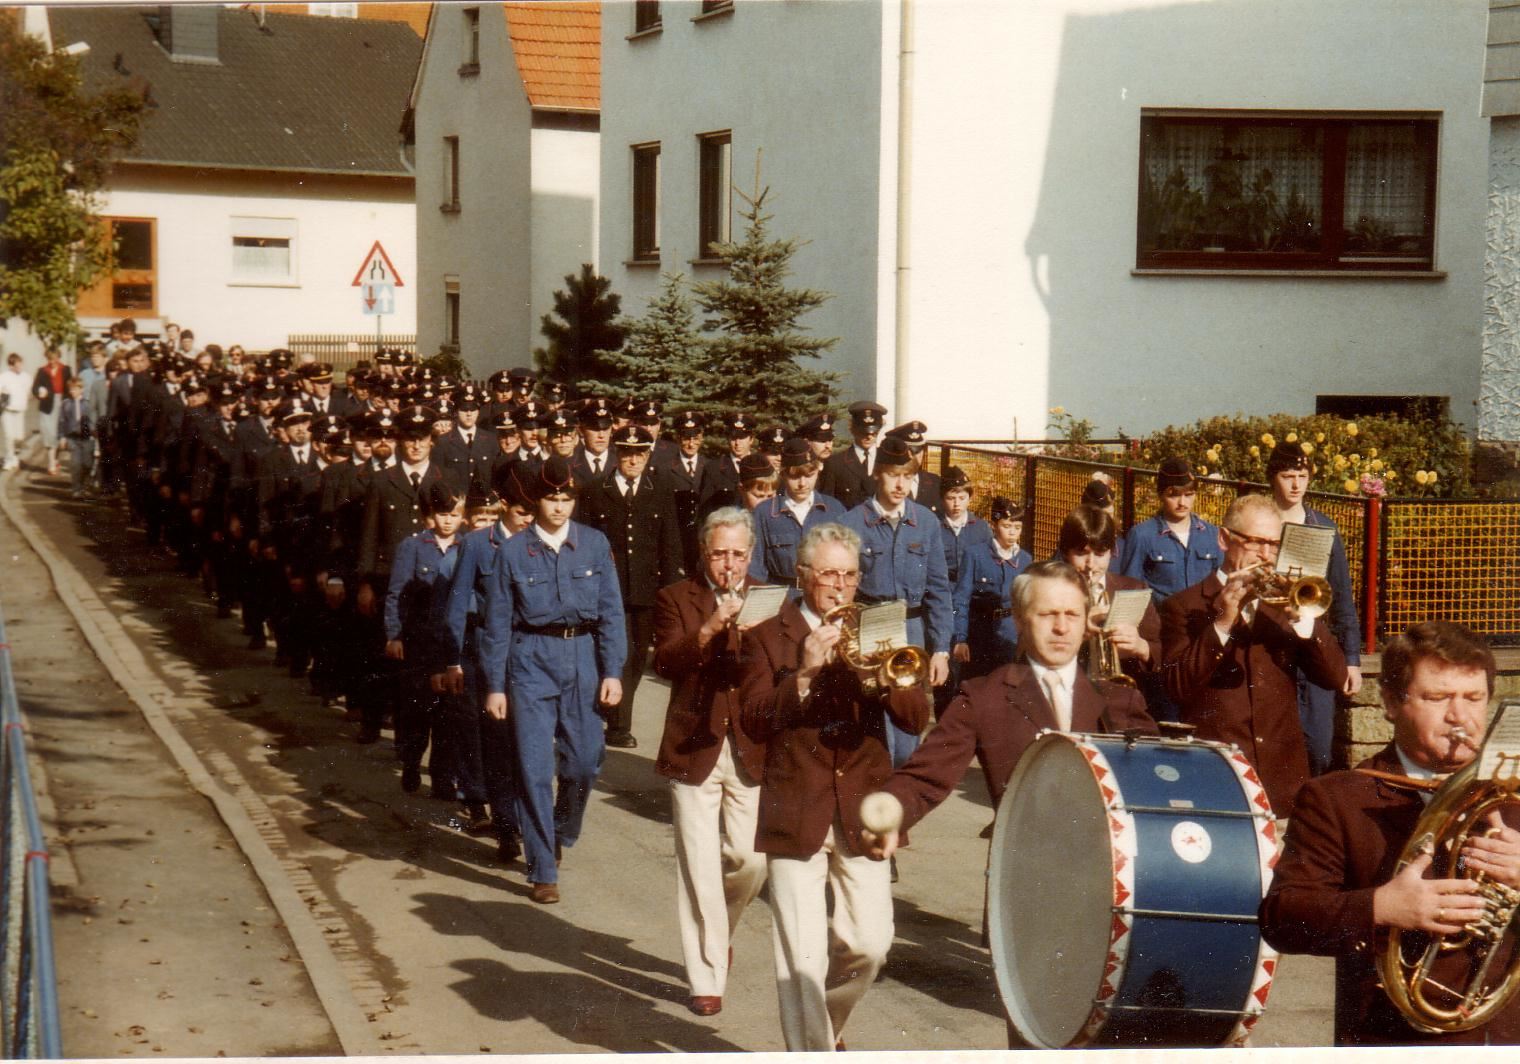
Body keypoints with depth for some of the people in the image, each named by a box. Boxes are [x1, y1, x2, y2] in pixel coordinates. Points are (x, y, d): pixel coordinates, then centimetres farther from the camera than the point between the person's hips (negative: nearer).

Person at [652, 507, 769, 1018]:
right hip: (694, 749, -2)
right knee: (699, 868, -1)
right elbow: (665, 662, -12)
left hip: (752, 753, 2)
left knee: (750, 859, 2)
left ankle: (719, 932, 32)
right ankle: (706, 978, 8)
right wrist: (709, 629, -27)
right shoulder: (676, 598, 3)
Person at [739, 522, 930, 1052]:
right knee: (802, 958, -5)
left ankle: (827, 1023, 31)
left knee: (871, 944, 4)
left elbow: (916, 719, 0)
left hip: (862, 811, 3)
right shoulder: (769, 637, 2)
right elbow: (754, 721, -10)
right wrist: (802, 674, -22)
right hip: (796, 814, -3)